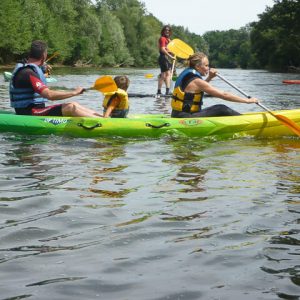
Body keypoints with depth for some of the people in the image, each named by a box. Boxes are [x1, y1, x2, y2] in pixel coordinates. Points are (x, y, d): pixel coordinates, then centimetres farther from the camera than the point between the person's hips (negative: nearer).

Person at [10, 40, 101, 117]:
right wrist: (74, 92, -18)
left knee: (74, 105, 5)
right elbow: (50, 95, -27)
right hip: (29, 115, -10)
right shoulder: (28, 73, -19)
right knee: (71, 108, -19)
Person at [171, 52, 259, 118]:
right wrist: (247, 100, -12)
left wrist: (209, 78, 16)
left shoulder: (187, 73, 11)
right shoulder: (196, 81, -17)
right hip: (186, 118, -10)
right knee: (221, 109, -12)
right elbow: (223, 95, -17)